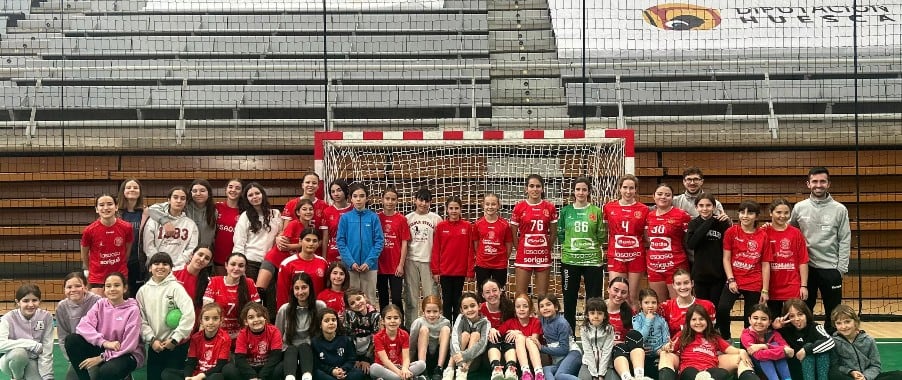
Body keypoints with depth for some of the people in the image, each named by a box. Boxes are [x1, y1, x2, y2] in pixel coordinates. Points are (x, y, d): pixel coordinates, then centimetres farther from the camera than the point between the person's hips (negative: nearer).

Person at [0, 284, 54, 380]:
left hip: (33, 361, 2)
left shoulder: (46, 317, -12)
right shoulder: (9, 318, -17)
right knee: (19, 352, -35)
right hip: (12, 361, -2)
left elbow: (47, 350, -10)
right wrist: (31, 344, -31)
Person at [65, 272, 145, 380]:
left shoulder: (132, 310, -12)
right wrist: (104, 342, -27)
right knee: (71, 340, -16)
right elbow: (83, 326, -14)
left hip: (127, 355, -5)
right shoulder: (100, 304, 0)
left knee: (107, 371, -37)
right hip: (102, 348, 5)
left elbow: (128, 345, -16)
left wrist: (102, 357, -18)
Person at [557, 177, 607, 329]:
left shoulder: (596, 211, 3)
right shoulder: (565, 211, 6)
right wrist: (567, 248, 0)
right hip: (570, 260, 1)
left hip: (593, 260, -1)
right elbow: (561, 235, 10)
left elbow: (601, 237, 4)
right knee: (569, 300, 7)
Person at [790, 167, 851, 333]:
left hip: (831, 268, -1)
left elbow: (845, 241, -3)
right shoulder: (799, 208, 2)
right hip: (806, 267, 1)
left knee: (833, 312, 7)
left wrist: (841, 268, -7)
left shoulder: (840, 209, -2)